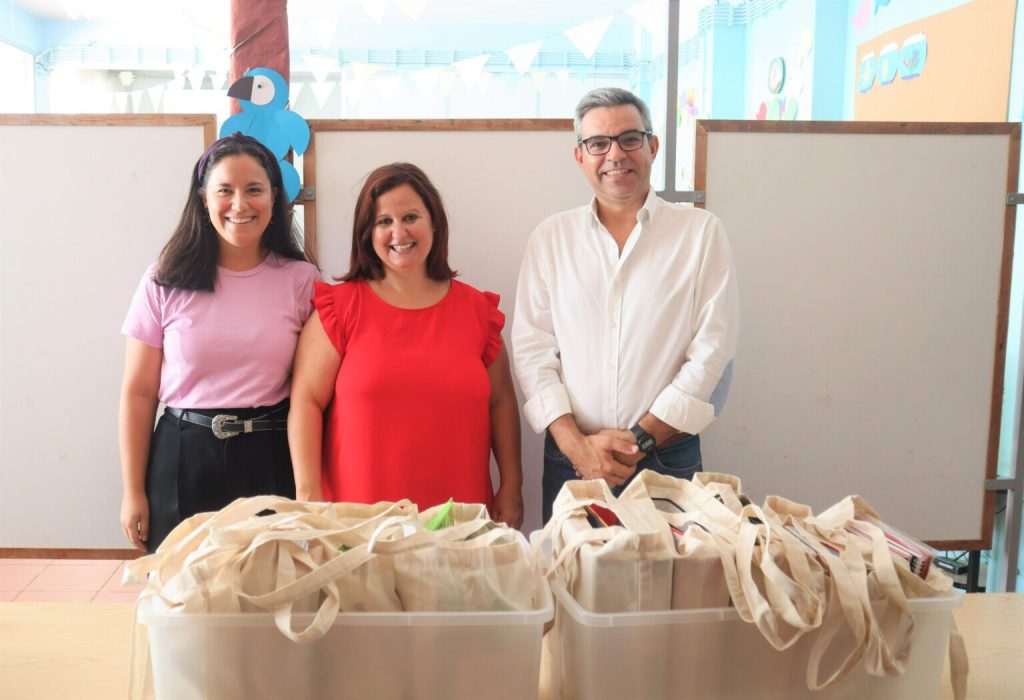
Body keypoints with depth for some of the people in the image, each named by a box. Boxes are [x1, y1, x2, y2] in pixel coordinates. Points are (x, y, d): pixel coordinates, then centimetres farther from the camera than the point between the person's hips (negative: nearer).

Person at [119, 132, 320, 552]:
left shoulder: (302, 281, 0)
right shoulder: (165, 283, 0)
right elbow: (139, 392, 3)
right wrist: (133, 492, 2)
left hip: (271, 460, 0)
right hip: (183, 459, 0)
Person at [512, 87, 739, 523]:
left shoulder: (701, 233, 2)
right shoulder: (551, 238, 7)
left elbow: (712, 355, -4)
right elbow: (532, 348, 1)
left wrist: (641, 439, -11)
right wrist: (576, 445, -11)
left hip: (668, 460, -1)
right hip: (570, 461, 2)